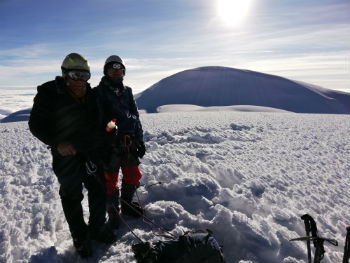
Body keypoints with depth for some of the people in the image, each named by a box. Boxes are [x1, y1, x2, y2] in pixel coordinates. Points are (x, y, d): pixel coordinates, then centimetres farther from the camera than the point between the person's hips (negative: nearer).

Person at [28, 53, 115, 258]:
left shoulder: (91, 94, 5)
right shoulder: (49, 93, -9)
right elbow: (36, 124, -9)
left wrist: (101, 144, 7)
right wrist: (57, 142, -23)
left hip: (92, 152, 5)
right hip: (66, 155, -4)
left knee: (99, 191, 12)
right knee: (72, 196, 7)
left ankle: (97, 228, 34)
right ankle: (80, 237, 27)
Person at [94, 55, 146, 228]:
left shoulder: (127, 92, 15)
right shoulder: (98, 92, 0)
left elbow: (136, 117, 16)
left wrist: (139, 140, 13)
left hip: (129, 143, 5)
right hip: (109, 144, -5)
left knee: (133, 177, 13)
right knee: (110, 181, 5)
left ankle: (127, 205, 37)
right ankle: (113, 214, 24)